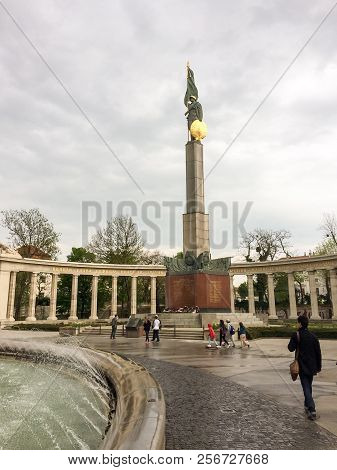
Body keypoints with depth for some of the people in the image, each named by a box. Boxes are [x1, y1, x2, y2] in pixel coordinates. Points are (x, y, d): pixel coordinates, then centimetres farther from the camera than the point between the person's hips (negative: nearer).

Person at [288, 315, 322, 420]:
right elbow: (318, 352, 4)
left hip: (302, 366, -5)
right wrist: (318, 366, 12)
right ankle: (307, 406, 33)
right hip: (312, 366, 5)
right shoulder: (313, 336, 1)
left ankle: (312, 410, -12)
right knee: (309, 386, 20)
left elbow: (291, 348, -12)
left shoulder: (296, 335, -13)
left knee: (306, 388, -3)